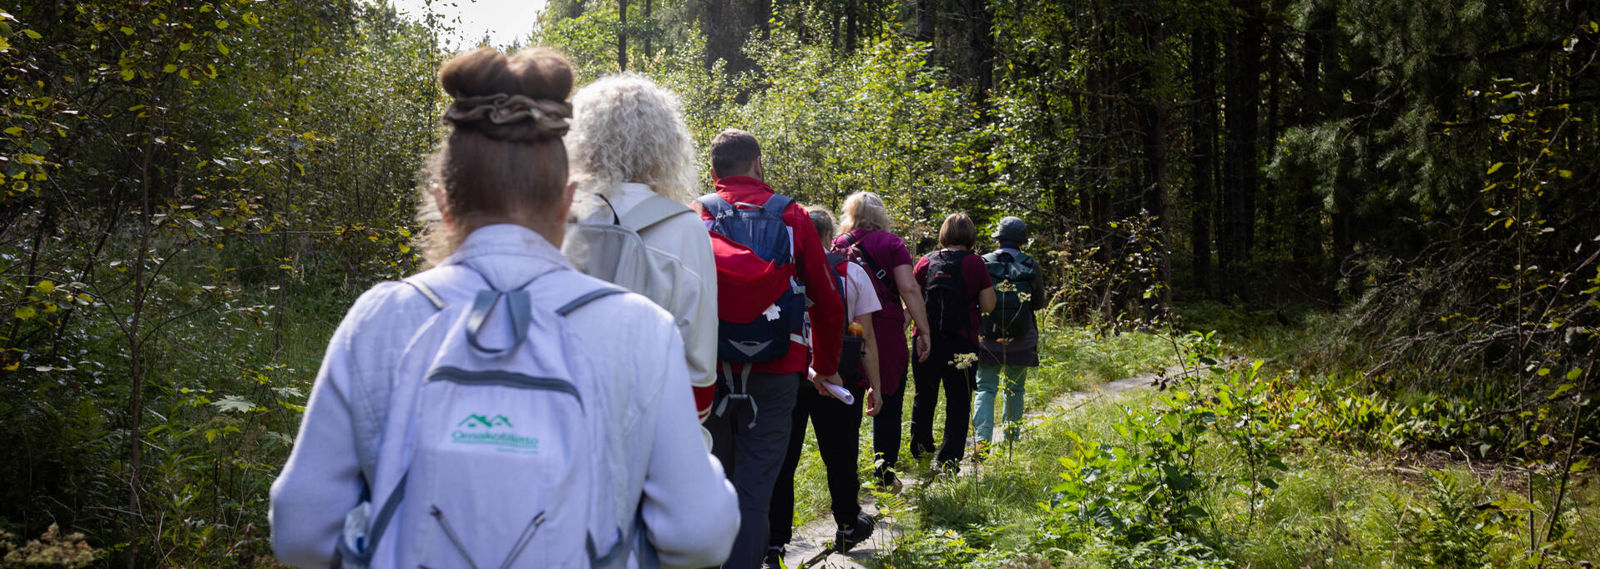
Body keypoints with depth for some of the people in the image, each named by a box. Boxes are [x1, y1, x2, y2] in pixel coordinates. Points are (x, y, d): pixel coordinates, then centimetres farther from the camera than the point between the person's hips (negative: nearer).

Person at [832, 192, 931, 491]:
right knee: (888, 407, 7)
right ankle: (884, 474, 7)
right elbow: (909, 289, -11)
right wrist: (923, 331, -8)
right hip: (886, 336, -3)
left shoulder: (837, 246, 5)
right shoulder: (890, 243, -2)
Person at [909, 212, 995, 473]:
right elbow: (988, 305, -5)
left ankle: (920, 447, 36)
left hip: (926, 341, 3)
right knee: (958, 401, 5)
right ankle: (948, 459, 2)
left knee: (924, 396, 20)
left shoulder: (926, 262, 1)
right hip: (961, 344, -3)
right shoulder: (975, 263, -7)